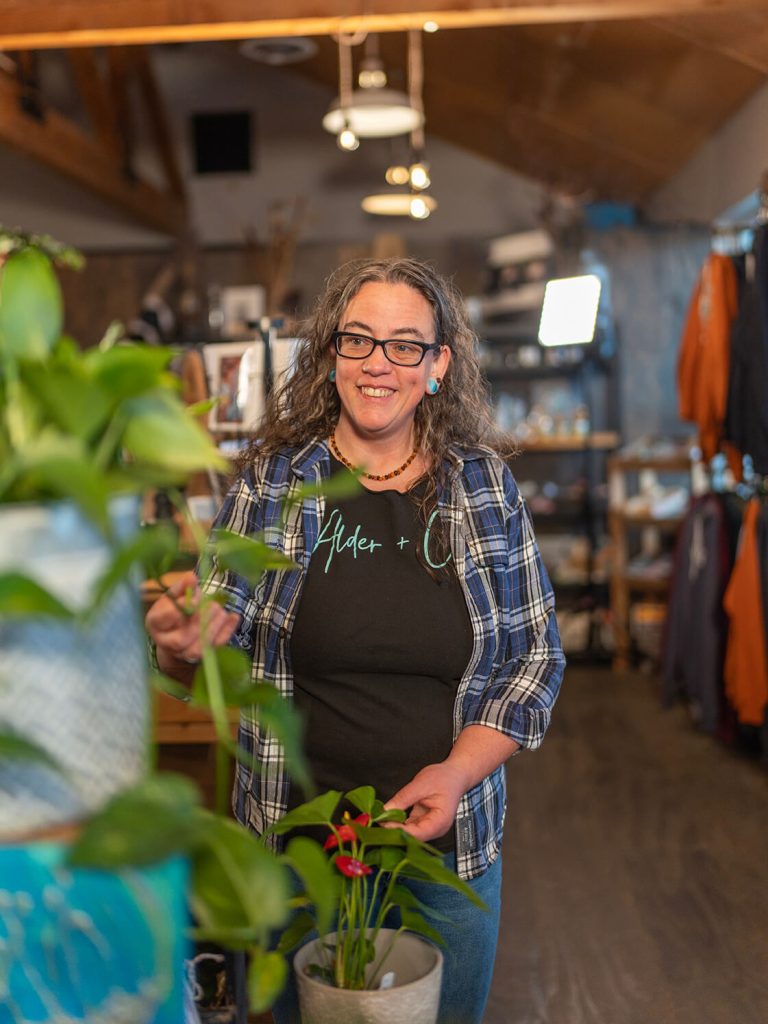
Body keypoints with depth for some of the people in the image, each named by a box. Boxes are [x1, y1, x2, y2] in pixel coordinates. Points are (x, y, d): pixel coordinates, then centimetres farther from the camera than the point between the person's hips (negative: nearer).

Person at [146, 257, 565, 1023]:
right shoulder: (272, 483, -5)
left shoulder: (484, 485, -3)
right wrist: (185, 646, -26)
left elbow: (537, 652, 0)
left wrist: (458, 771, -12)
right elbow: (216, 640, -3)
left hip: (451, 843, 1)